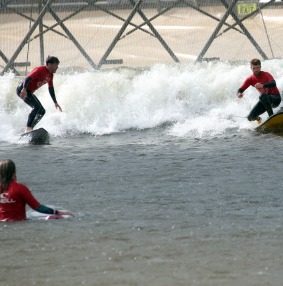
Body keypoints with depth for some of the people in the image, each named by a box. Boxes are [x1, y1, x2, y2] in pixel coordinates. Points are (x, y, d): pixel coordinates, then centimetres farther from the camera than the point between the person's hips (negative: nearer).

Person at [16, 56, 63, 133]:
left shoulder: (50, 75, 11)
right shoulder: (40, 70, -18)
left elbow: (51, 89, 21)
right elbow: (28, 78, -28)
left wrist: (55, 102, 22)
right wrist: (24, 89, -43)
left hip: (29, 92, 10)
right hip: (23, 90, -10)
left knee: (42, 111, 8)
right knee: (37, 106, -26)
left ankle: (29, 129, 10)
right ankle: (28, 128, -30)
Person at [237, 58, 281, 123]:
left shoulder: (266, 75, -16)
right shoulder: (250, 79, -2)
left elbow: (273, 84, -35)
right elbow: (241, 89, -3)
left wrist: (262, 85, -53)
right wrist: (239, 93, -29)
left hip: (276, 98, -5)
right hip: (265, 101, 5)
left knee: (262, 96, -39)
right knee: (250, 117, -10)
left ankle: (271, 115, -24)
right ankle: (258, 119, 27)